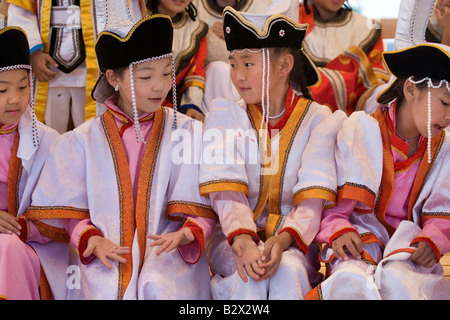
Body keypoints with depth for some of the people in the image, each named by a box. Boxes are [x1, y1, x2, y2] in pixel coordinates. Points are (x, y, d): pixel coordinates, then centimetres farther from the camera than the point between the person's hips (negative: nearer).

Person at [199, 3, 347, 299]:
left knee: (288, 270, -34)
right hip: (234, 238, 1)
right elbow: (226, 193, -9)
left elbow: (312, 201, -10)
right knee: (249, 276, -33)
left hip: (295, 241, 0)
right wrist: (243, 242, -29)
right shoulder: (225, 114, 5)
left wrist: (282, 241, -30)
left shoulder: (319, 120, 2)